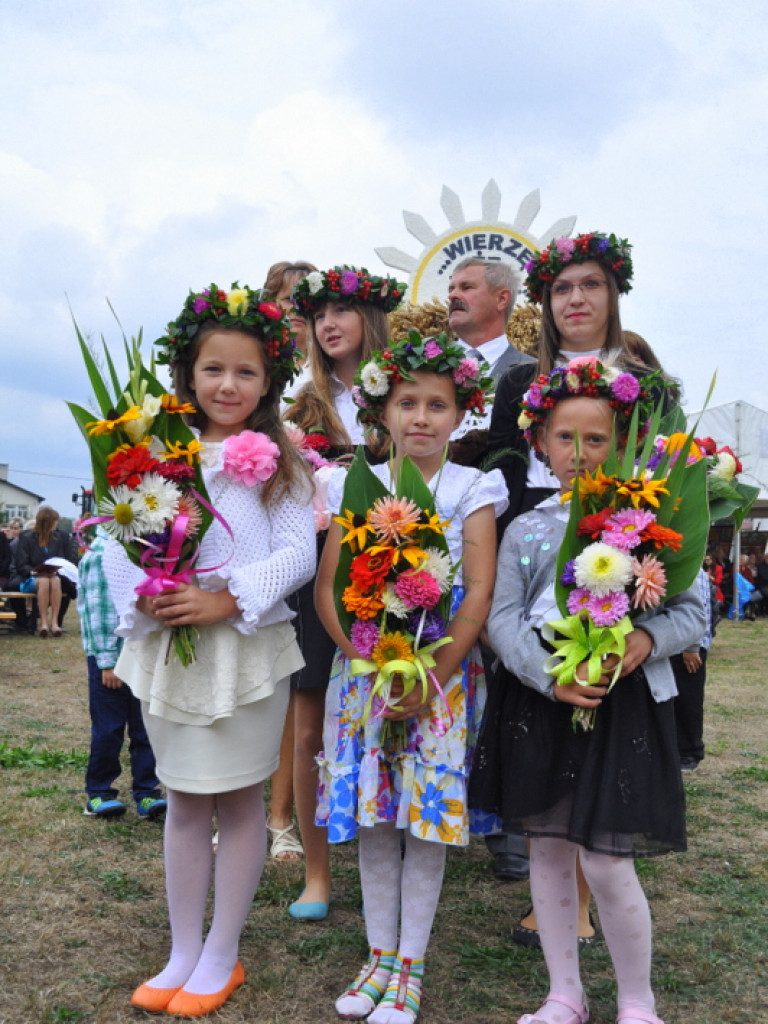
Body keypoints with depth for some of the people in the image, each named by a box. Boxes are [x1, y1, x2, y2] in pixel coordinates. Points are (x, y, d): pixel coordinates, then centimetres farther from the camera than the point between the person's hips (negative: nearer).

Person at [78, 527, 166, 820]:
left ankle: (146, 793, 15)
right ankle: (98, 794, 20)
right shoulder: (99, 556, -10)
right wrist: (107, 661, -14)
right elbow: (98, 611, -13)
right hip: (112, 657, -6)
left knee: (145, 730, 7)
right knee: (108, 730, 4)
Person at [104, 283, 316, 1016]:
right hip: (166, 645, 3)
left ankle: (221, 956, 25)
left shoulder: (278, 460, -1)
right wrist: (140, 597, -17)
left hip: (248, 645, -2)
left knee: (239, 800, 8)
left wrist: (227, 600, -20)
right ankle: (182, 953, 28)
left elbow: (298, 552, -8)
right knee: (184, 800, 13)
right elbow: (119, 539, 1)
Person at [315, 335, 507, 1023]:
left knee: (429, 814, 3)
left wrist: (431, 679, -16)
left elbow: (479, 593, -8)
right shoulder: (358, 486, 5)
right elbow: (327, 587, 1)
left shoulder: (472, 489, 0)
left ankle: (410, 965, 20)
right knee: (373, 817, 9)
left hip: (442, 674, -2)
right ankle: (380, 955, 26)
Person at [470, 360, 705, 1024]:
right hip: (538, 700, 3)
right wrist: (550, 676, -17)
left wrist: (648, 637, -20)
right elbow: (502, 616, -1)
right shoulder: (527, 529, 7)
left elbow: (692, 609, 1)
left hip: (622, 701, -3)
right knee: (548, 847, 12)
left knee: (606, 864, -3)